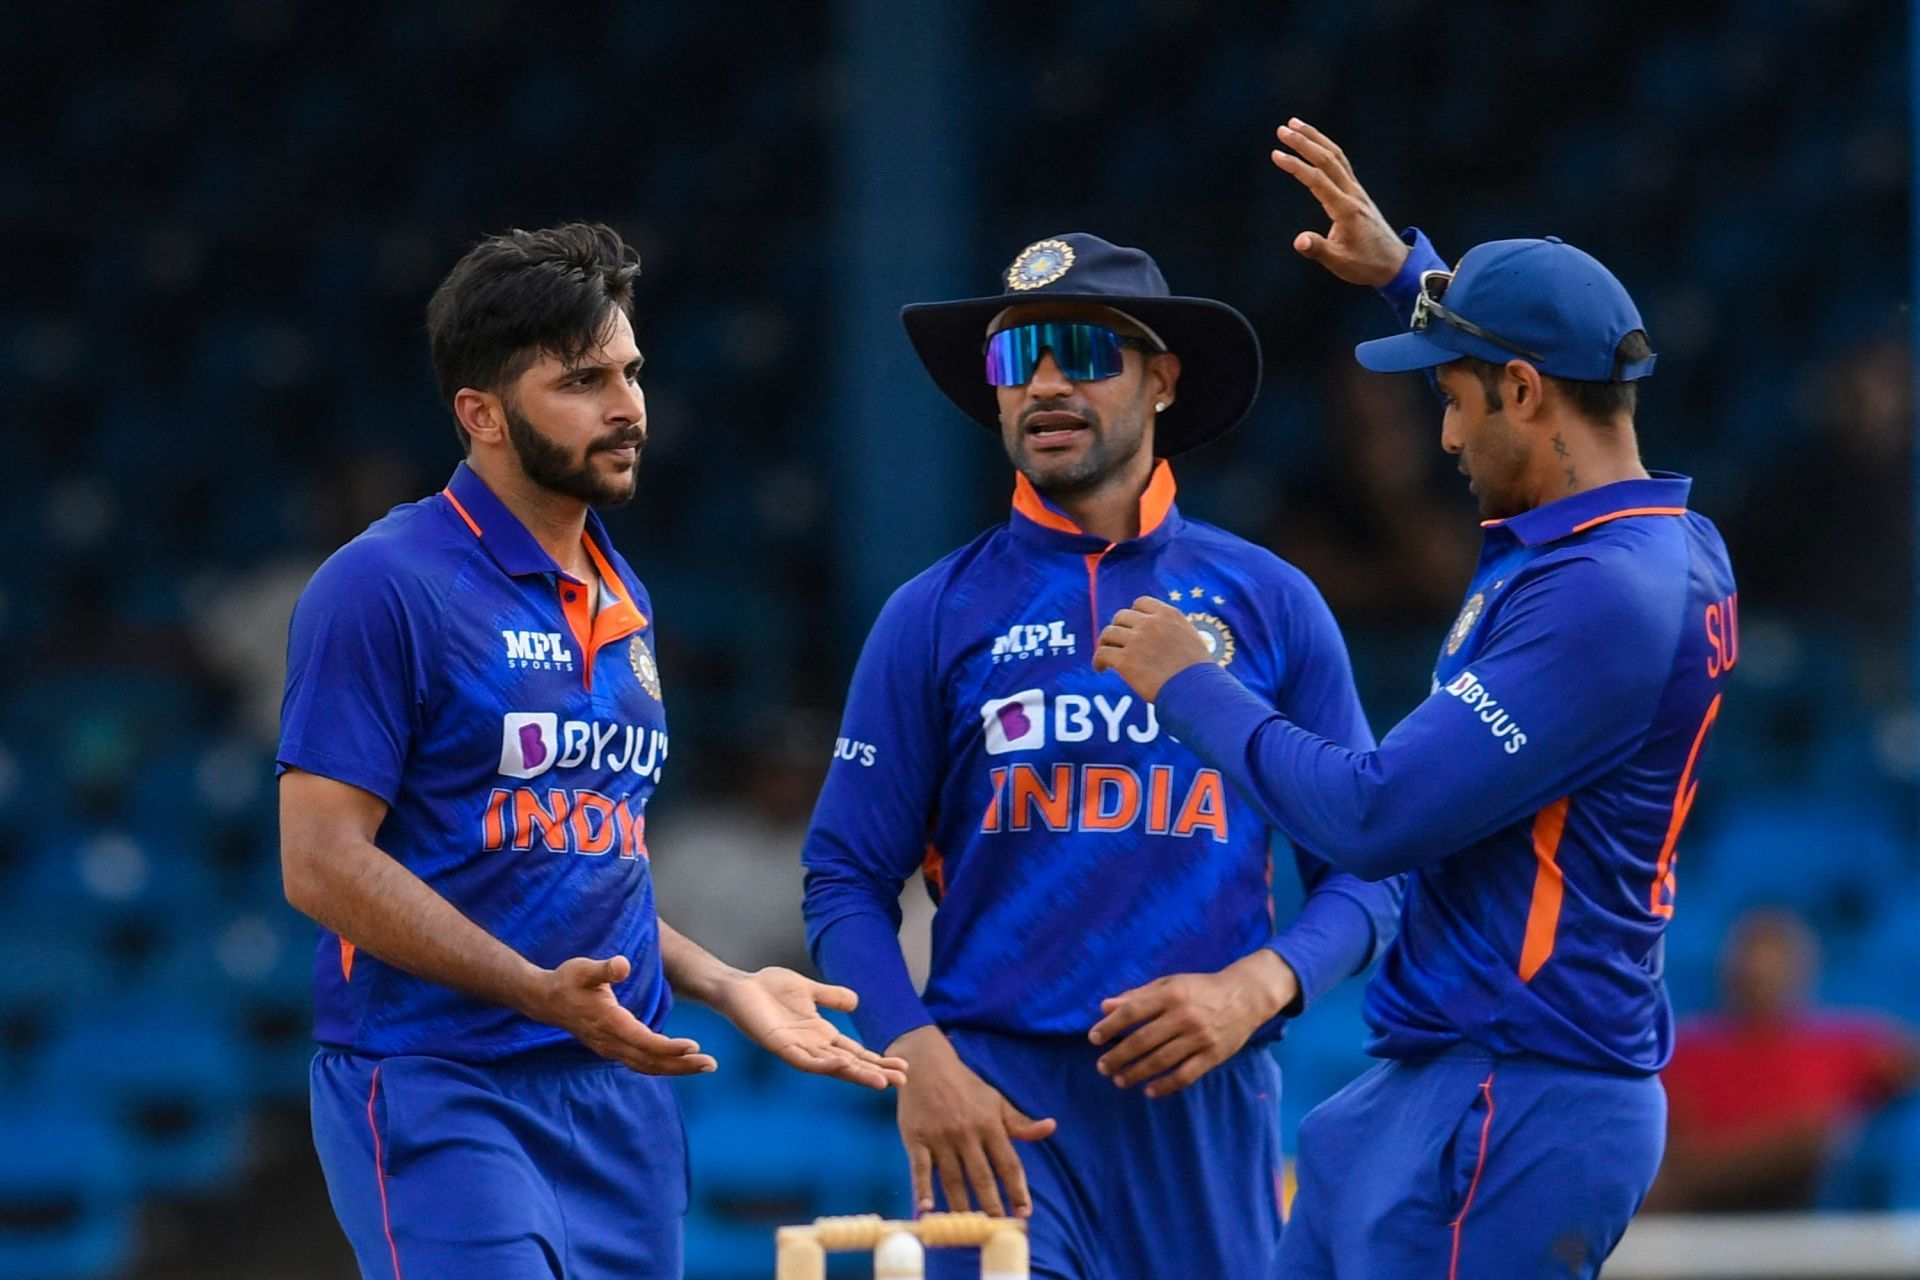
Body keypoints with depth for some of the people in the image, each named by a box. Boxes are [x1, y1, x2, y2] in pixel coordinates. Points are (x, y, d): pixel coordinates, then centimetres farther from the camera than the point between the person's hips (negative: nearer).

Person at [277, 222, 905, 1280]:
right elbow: (320, 861, -14)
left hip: (625, 1098, 8)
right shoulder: (387, 587, -7)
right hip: (441, 1090, -8)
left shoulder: (622, 605, 18)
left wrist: (727, 987, 14)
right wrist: (539, 991, -22)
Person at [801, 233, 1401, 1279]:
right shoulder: (936, 615, 6)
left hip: (1211, 1102, 2)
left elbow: (1360, 872, 7)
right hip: (1002, 1094, -1)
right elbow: (847, 880, 3)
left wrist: (1258, 986, -12)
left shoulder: (1269, 603, 8)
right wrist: (918, 1057, -13)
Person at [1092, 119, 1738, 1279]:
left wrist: (1192, 687, -9)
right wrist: (1406, 270, 40)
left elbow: (1374, 820, -21)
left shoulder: (1604, 597, -20)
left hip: (1508, 1113, -10)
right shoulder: (1666, 543, 10)